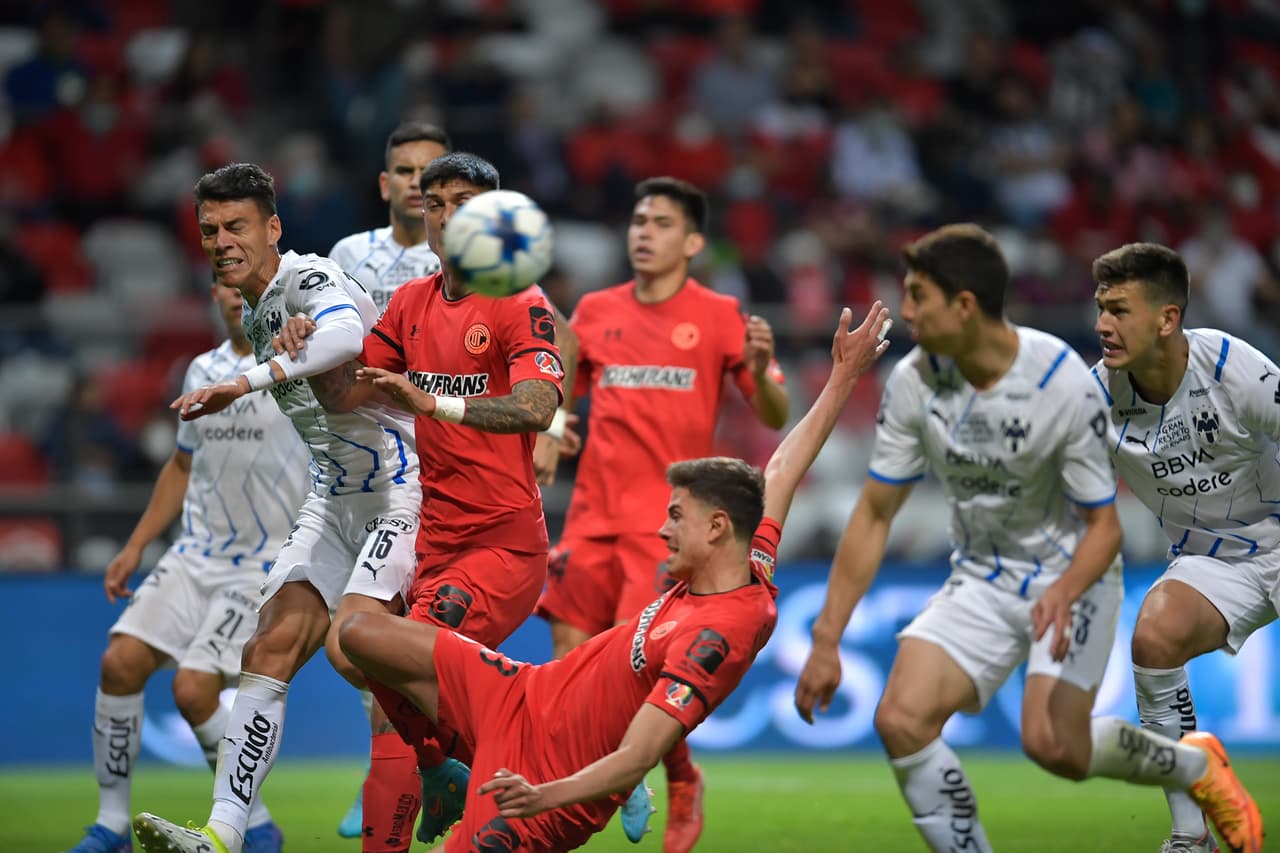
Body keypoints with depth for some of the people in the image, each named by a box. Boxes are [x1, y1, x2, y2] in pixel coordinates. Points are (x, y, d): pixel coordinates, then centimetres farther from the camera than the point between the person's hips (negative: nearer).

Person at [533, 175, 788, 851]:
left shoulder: (719, 316, -1)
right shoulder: (595, 312, 10)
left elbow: (775, 418, -3)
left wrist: (760, 369, -23)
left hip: (667, 519, -4)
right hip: (593, 512, 4)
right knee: (570, 661, -3)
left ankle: (683, 783, 15)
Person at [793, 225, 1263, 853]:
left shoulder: (1062, 383, -23)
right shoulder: (913, 382, -11)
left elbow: (1104, 525, -16)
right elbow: (874, 515, -4)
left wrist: (1063, 594, -37)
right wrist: (826, 639, -8)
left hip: (1070, 574, -4)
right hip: (981, 582, 4)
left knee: (1054, 745, -21)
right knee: (901, 720, -19)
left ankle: (1195, 764, 10)